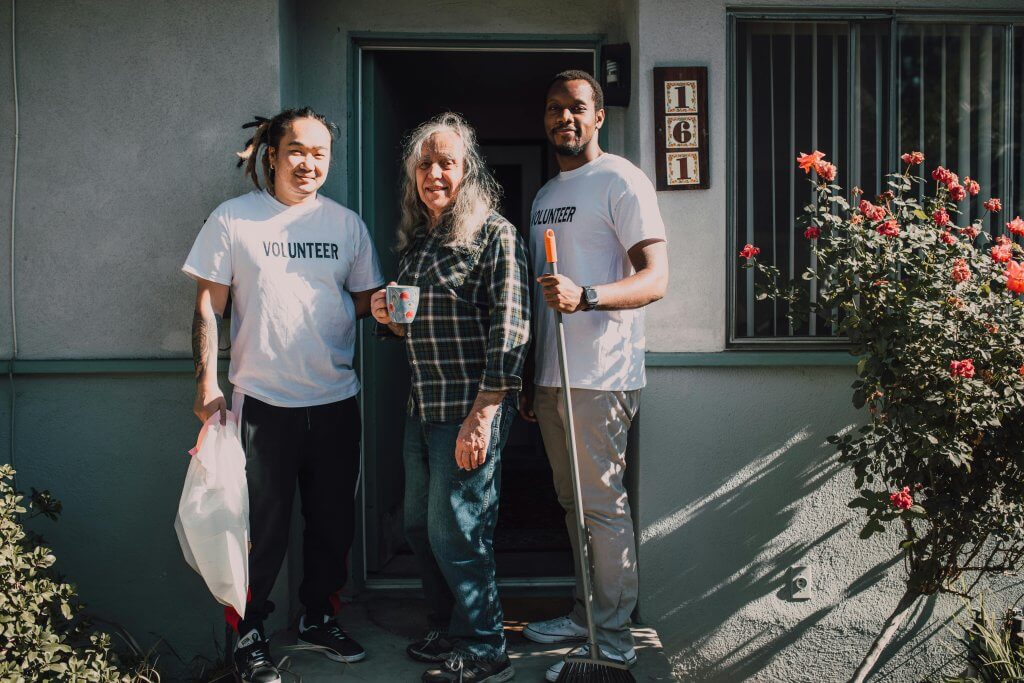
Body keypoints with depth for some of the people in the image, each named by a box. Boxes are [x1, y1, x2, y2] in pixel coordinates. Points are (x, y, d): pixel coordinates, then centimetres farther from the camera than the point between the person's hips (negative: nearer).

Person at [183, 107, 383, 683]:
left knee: (334, 521, 13)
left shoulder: (346, 224, 8)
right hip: (263, 401, -3)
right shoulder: (233, 220, 0)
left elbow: (366, 300, 13)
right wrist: (207, 383, -7)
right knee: (263, 526, 3)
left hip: (336, 401, 4)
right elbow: (209, 308, 0)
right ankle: (249, 633, 22)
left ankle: (320, 618, 33)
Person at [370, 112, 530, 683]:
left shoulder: (495, 235, -11)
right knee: (420, 526, 15)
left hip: (471, 409, -8)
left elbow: (509, 333, -17)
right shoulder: (416, 239, 13)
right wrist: (389, 318, 0)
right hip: (423, 407, 8)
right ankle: (450, 631, 32)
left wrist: (481, 418, -21)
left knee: (454, 530, -1)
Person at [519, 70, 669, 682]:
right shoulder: (545, 195, 20)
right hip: (552, 376, 8)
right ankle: (587, 613, 28)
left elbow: (656, 277, -16)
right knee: (573, 502, 15)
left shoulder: (621, 181, -6)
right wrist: (529, 380, 22)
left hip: (599, 377, -8)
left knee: (603, 504, -4)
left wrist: (584, 297, -33)